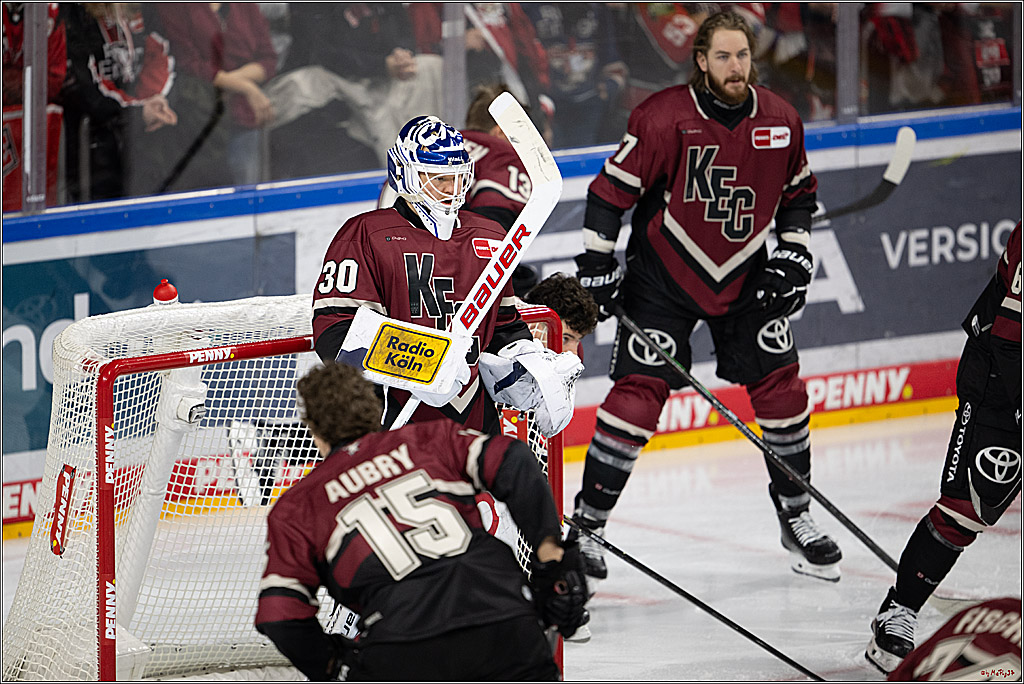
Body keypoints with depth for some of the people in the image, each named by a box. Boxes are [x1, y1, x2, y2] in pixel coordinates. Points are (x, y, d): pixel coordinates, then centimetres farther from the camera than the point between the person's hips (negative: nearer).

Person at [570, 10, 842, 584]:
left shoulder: (780, 121, -5)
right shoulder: (664, 118, -19)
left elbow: (799, 191, 12)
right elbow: (612, 190, -11)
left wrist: (794, 254, 2)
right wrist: (597, 266, -14)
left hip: (746, 275, 4)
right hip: (664, 274, -4)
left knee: (781, 387, 1)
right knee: (638, 393, -11)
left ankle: (796, 517, 18)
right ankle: (586, 524, -2)